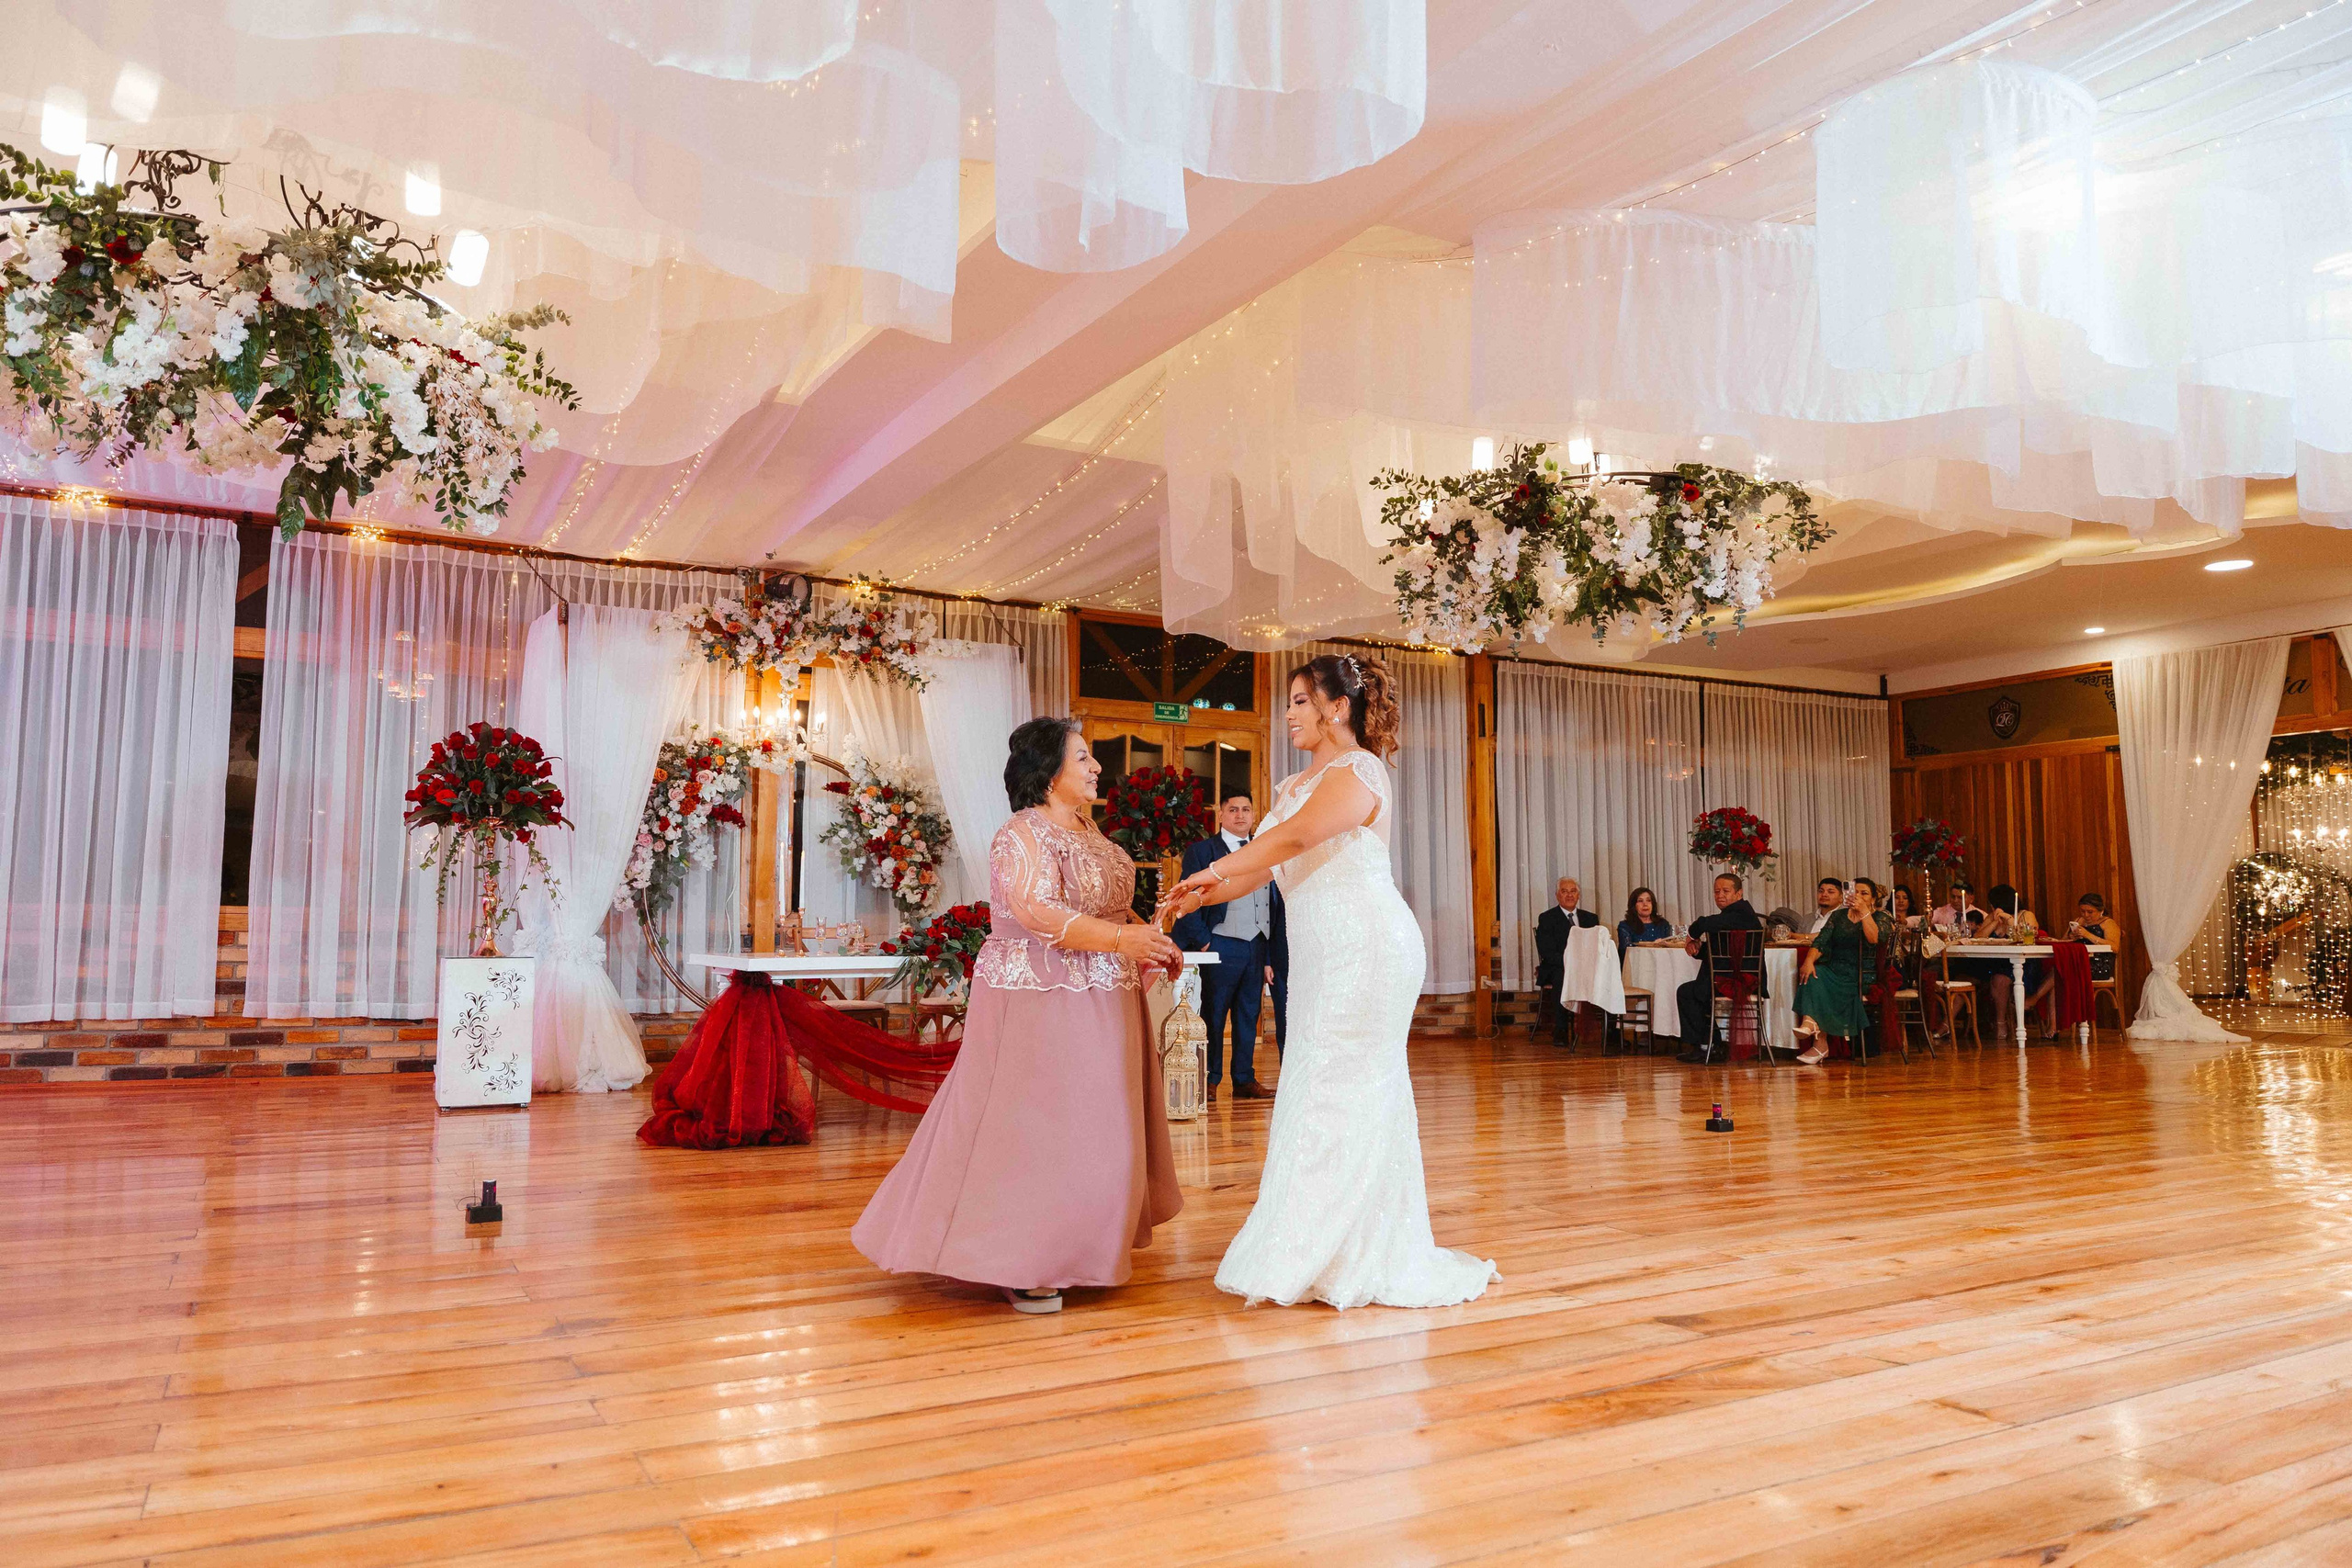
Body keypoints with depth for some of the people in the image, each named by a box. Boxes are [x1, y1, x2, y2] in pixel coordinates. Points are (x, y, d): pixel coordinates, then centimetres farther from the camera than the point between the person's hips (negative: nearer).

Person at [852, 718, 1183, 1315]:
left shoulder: (1087, 828, 15)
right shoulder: (1022, 835, -13)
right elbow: (1040, 914, -25)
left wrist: (1153, 941, 7)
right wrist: (1121, 940, -28)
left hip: (1096, 999, 10)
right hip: (1041, 1001, -9)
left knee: (1089, 1122, 14)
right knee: (1030, 1125, -5)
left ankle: (1062, 1246, 27)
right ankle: (1016, 1266, 4)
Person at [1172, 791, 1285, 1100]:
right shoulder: (1201, 851, 0)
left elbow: (1273, 908, 16)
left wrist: (1269, 957, 12)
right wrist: (1203, 942, -12)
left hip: (1258, 947, 5)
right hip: (1221, 947, -5)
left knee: (1248, 1016, 10)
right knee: (1213, 1016, 0)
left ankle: (1245, 1080, 18)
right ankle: (1209, 1081, 8)